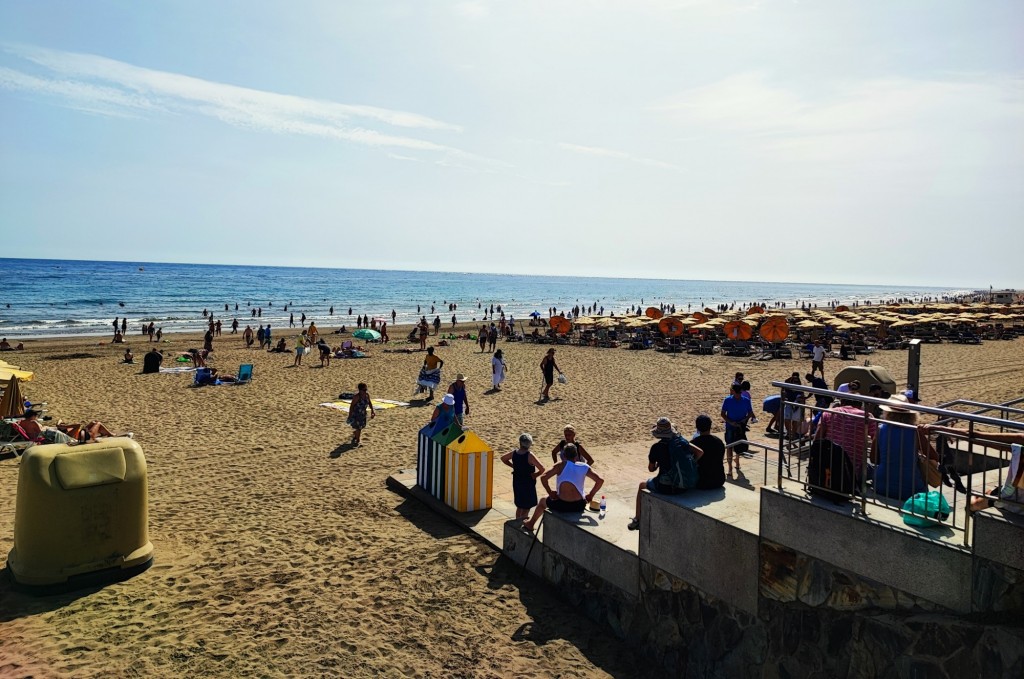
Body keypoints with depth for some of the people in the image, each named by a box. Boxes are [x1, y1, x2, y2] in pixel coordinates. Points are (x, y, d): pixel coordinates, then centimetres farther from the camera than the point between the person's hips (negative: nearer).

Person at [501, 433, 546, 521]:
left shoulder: (514, 453, -5)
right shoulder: (529, 456, -23)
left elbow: (503, 458, 13)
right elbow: (542, 469, -26)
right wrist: (535, 475, -9)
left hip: (516, 483, 6)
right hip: (528, 484, -6)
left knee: (520, 505, 23)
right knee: (527, 507, 8)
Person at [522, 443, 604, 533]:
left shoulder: (562, 465, -8)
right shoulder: (585, 467, -2)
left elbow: (543, 477, -16)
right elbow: (600, 480, -2)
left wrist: (550, 492, -2)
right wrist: (591, 495, 8)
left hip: (562, 506, -2)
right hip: (579, 507, 3)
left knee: (542, 501, 29)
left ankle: (530, 524, 47)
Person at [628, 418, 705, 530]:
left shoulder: (656, 447, -11)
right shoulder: (682, 441, -1)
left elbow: (651, 468, 0)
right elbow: (700, 452, -1)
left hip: (665, 487, -4)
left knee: (642, 485, 27)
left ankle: (637, 520, 32)